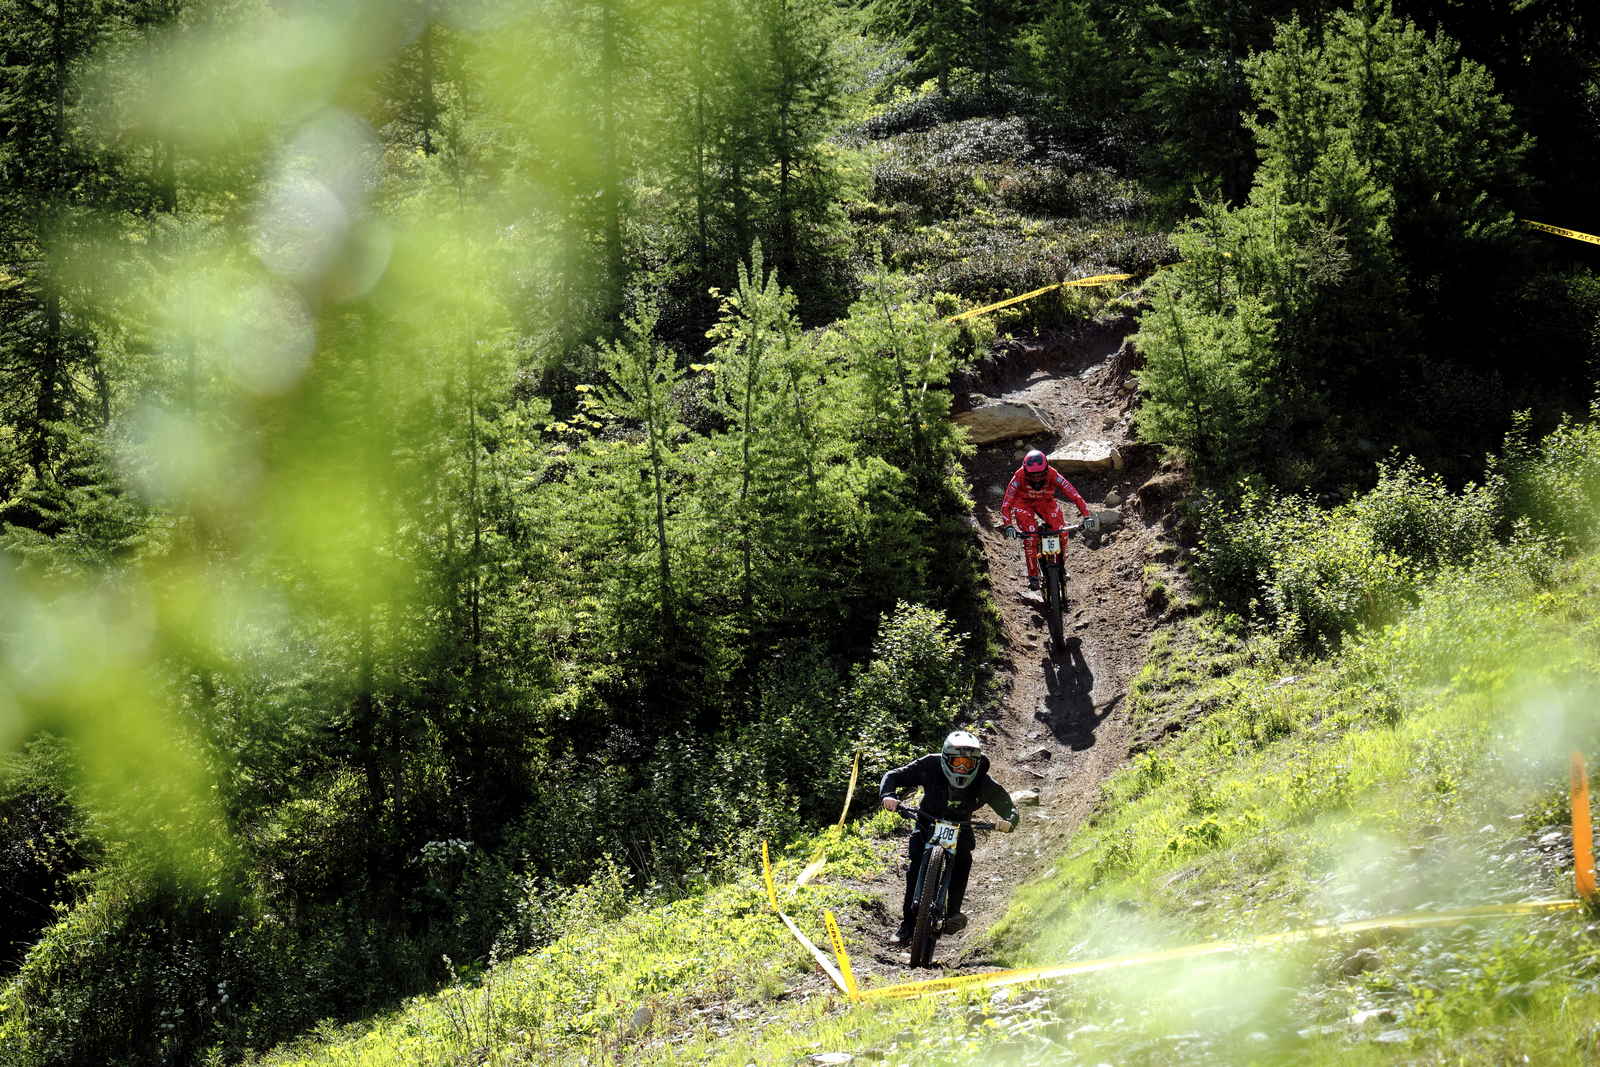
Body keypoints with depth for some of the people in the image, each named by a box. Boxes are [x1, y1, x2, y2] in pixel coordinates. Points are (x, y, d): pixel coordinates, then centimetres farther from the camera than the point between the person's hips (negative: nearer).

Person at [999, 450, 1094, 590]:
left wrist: (1087, 516, -43)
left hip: (1045, 501, 2)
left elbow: (1075, 496, -33)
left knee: (1062, 531, -18)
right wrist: (1008, 526, -50)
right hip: (1023, 503, -2)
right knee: (1031, 535, -25)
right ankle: (1033, 575, -9)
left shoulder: (1053, 476, -33)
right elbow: (1006, 505, -35)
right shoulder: (1019, 478, -35)